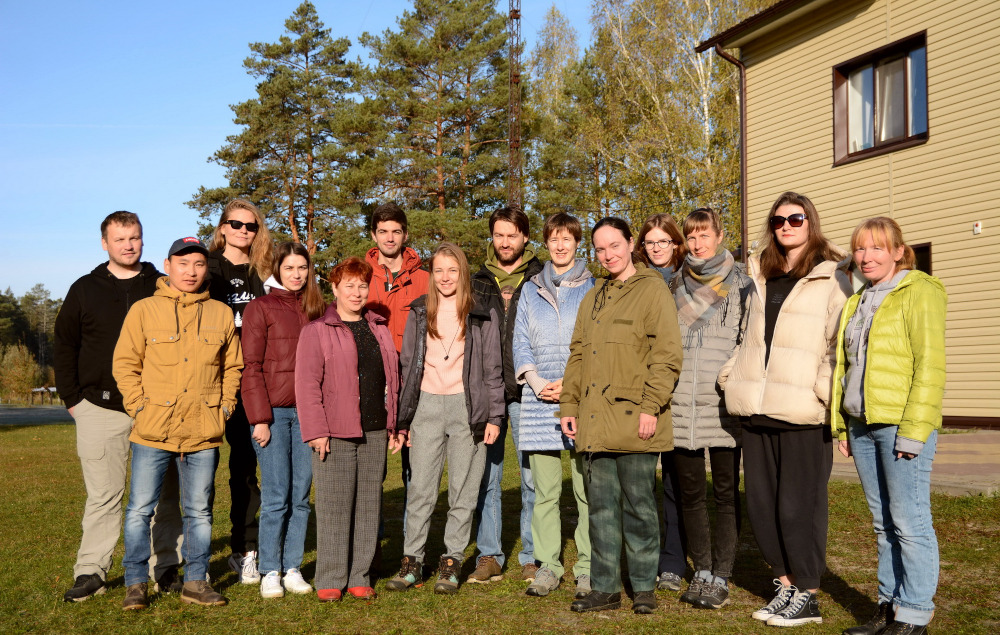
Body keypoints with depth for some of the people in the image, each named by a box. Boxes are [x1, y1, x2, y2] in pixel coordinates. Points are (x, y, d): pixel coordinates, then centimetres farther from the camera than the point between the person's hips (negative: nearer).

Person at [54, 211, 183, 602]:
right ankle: (91, 572, 11)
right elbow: (65, 345, 12)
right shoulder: (85, 290, 10)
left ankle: (165, 568, 12)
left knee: (163, 493, 3)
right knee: (102, 494, 2)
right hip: (100, 408, 0)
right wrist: (72, 398, 5)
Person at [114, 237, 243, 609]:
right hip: (153, 432, -2)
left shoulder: (221, 314, 9)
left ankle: (196, 582, 20)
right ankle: (136, 584, 15)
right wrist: (140, 406, -7)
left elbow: (232, 366, 15)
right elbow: (125, 363, 1)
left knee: (200, 511, 9)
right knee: (140, 509, 2)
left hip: (204, 435, 2)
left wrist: (224, 407, 5)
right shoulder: (144, 310, 1)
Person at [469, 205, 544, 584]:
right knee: (485, 476, 6)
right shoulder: (479, 281, 14)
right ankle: (489, 556, 16)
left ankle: (533, 557, 11)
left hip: (527, 392, -3)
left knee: (533, 477, 0)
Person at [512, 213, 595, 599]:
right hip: (539, 399, 2)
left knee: (587, 490, -3)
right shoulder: (531, 290, 17)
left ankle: (587, 568, 5)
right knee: (544, 491, 2)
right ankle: (548, 566, 10)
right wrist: (537, 382, -3)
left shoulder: (593, 289, 9)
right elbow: (520, 342, 13)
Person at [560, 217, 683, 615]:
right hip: (596, 421, 6)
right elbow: (578, 356, 21)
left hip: (633, 419, -6)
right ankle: (605, 587, 18)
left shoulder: (653, 290, -2)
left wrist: (651, 406, -16)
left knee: (639, 505, 2)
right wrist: (569, 405, 14)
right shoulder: (593, 298, 19)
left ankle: (643, 587, 14)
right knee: (602, 505, 9)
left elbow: (667, 355, -10)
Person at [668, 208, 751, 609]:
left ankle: (720, 578, 8)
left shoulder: (740, 284, 4)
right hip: (682, 404, 4)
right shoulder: (676, 286, 14)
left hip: (723, 404, -3)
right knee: (689, 491, 8)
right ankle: (701, 571, 20)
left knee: (726, 491, 1)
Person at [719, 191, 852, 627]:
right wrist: (731, 376, 12)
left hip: (803, 413, -6)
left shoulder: (832, 278, 0)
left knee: (798, 505, 0)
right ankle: (786, 585, 23)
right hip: (758, 411, 6)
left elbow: (840, 344, -7)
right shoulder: (761, 276, 19)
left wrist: (824, 395, -15)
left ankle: (806, 596, 14)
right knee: (761, 503, 9)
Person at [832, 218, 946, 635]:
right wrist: (842, 425, 15)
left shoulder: (919, 293, -5)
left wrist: (914, 429, -16)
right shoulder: (857, 303, 18)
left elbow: (929, 365, -11)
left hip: (901, 425, -7)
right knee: (884, 523, 12)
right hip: (862, 425, 7)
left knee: (910, 522, -3)